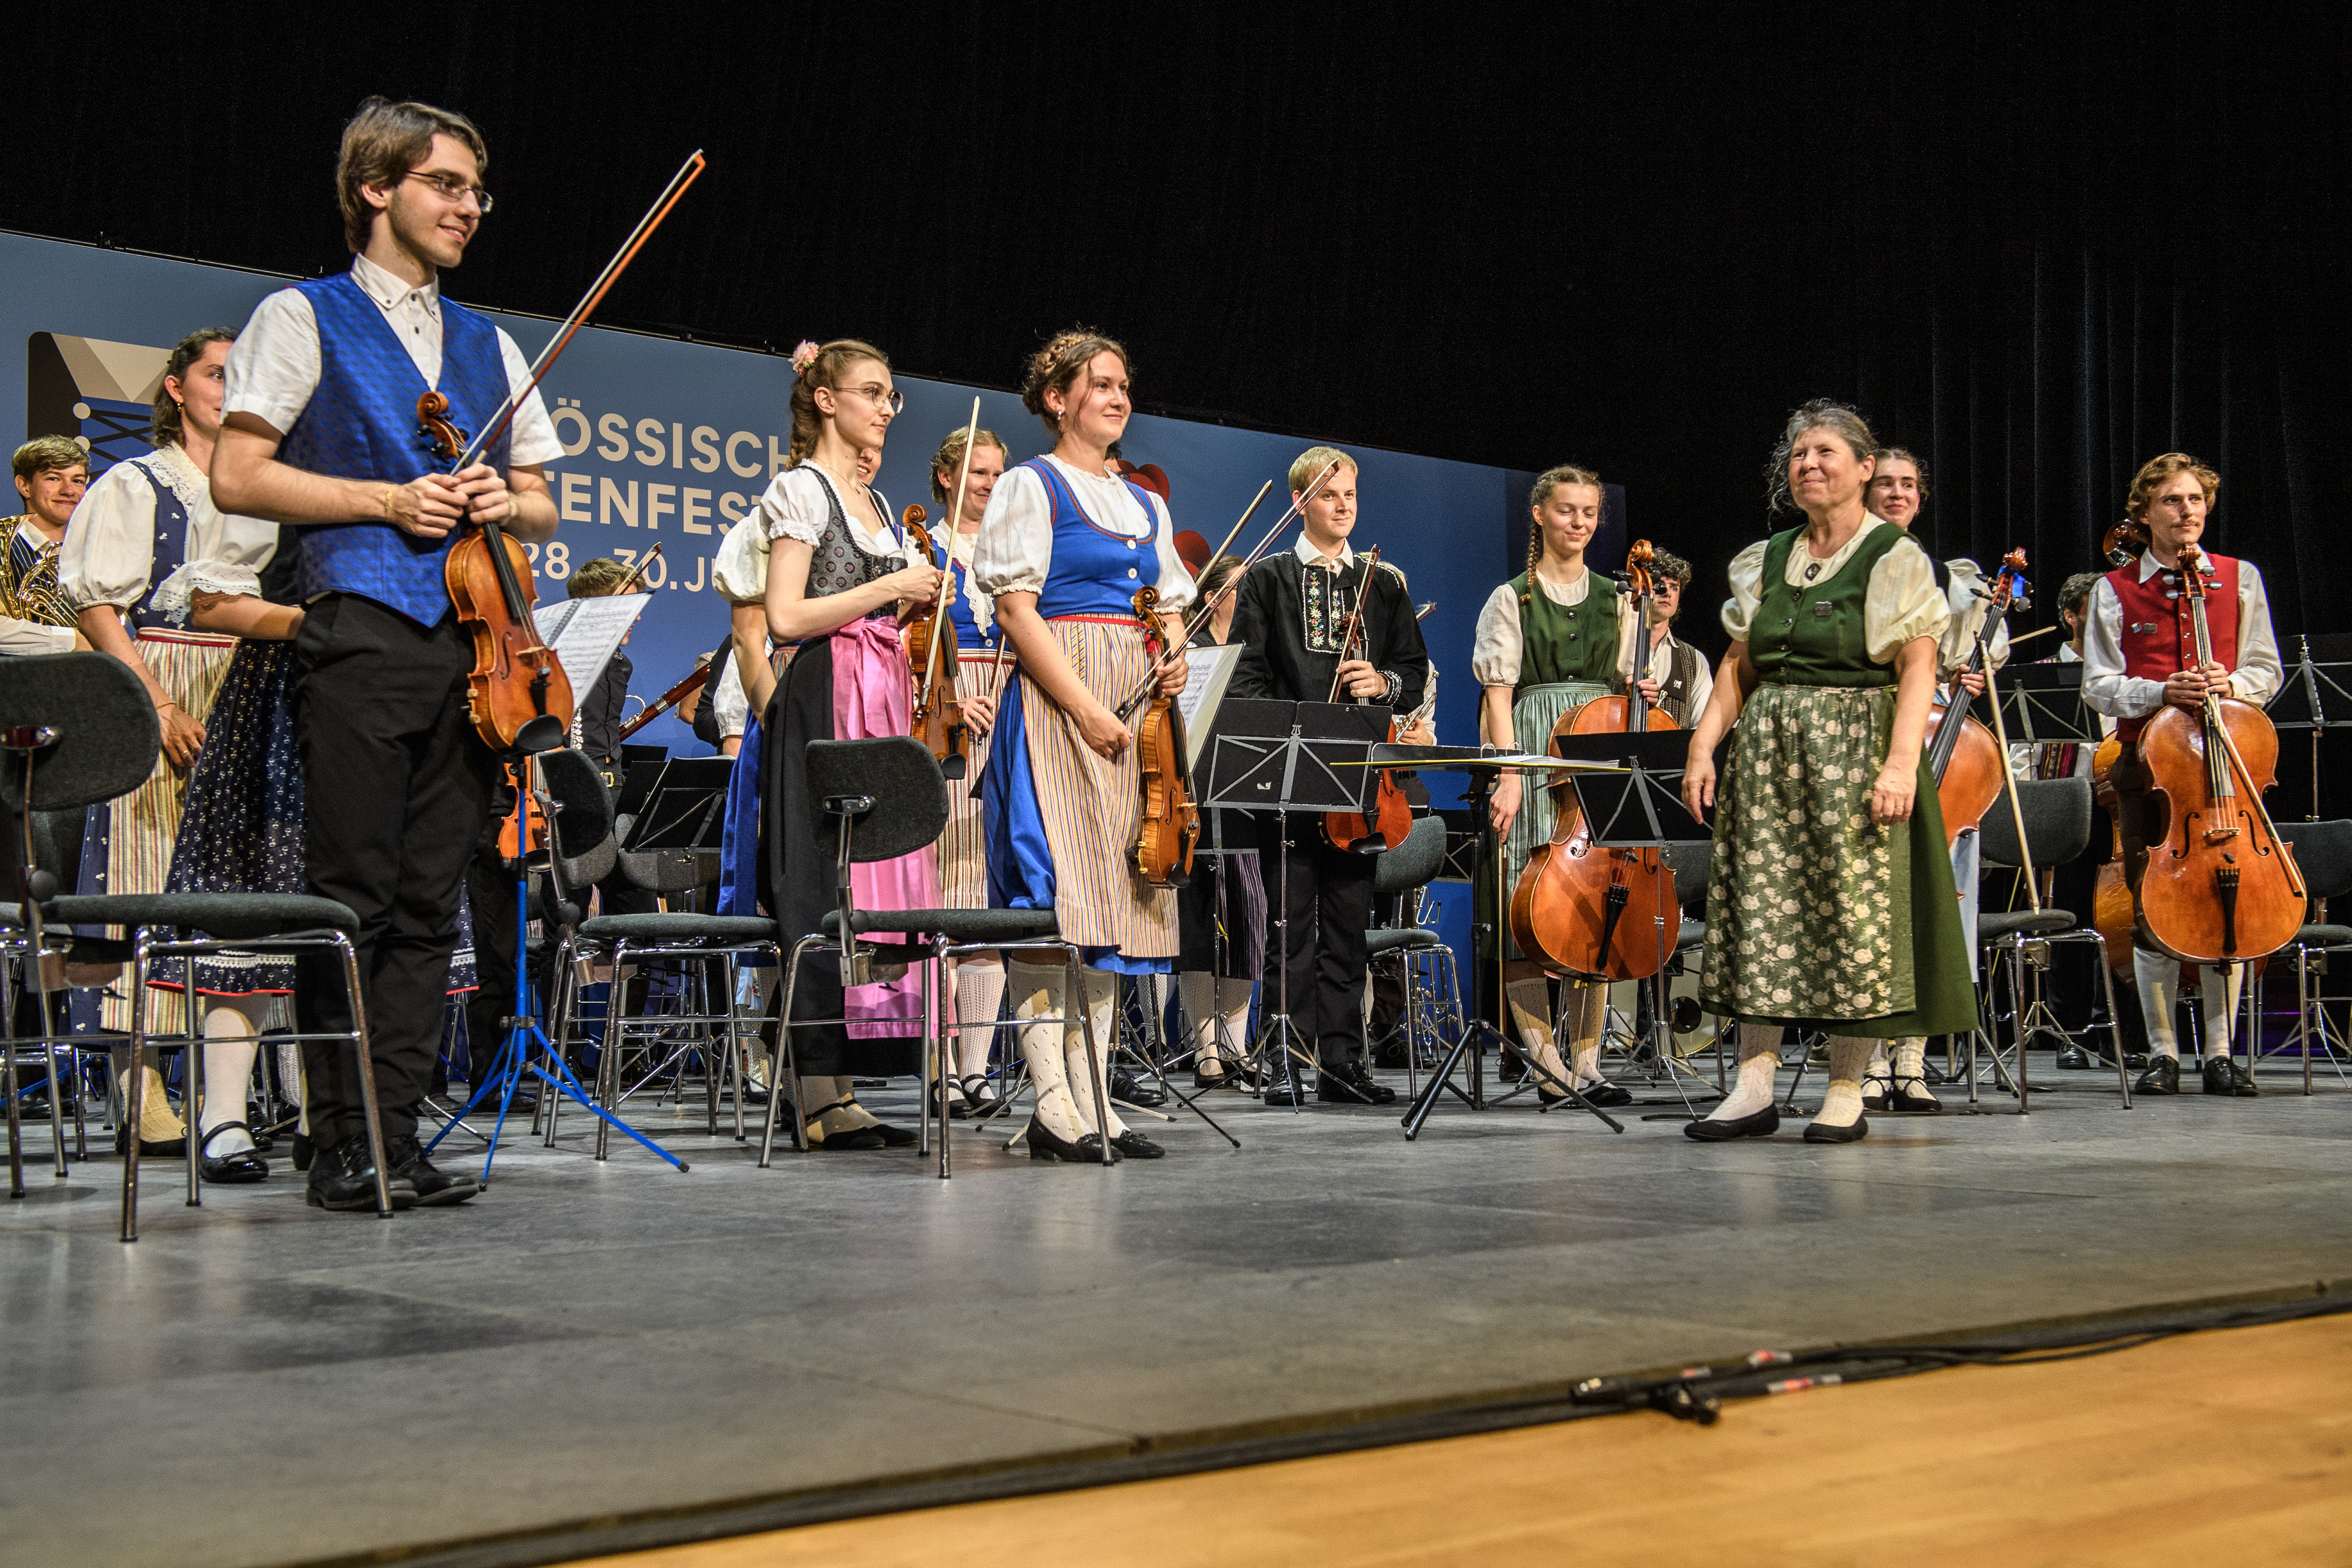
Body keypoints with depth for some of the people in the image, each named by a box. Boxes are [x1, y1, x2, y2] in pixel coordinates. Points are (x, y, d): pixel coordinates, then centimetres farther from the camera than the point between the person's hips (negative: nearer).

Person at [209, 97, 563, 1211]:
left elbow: (541, 509, 24)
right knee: (350, 897, -5)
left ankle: (398, 1131, 8)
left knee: (431, 902, 3)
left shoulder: (489, 346, 22)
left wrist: (506, 503, 0)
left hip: (473, 643, 5)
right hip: (360, 636, -5)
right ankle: (339, 1141, 1)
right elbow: (236, 478, -2)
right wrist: (387, 501, -10)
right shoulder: (303, 319, 6)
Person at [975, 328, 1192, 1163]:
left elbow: (1170, 609, 25)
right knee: (1056, 892, -13)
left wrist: (1172, 656, 1)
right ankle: (1052, 1102, -12)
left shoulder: (1147, 505, 21)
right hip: (1056, 706, -7)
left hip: (1134, 717, 7)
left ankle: (1093, 1098, 7)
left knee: (1115, 893, 4)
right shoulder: (1030, 486, 1)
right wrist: (1085, 707, -17)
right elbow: (1016, 609, -8)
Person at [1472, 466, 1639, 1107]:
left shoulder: (1614, 602, 16)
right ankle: (1548, 1063, -6)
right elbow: (1499, 692, -3)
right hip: (1535, 753, -4)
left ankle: (1586, 1060, 4)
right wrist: (1508, 776, -14)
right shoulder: (1512, 599, 4)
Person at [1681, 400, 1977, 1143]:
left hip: (1854, 748, -5)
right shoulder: (1767, 560, 14)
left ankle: (1846, 1094, 4)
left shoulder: (1895, 558, -1)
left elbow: (1918, 671, -9)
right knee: (1759, 905, 0)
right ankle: (1756, 1087, 4)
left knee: (1852, 907, -4)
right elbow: (1739, 666, 13)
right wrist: (1703, 746, 1)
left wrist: (1902, 763, -21)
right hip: (1768, 749, 5)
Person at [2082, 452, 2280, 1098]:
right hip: (2146, 762, -1)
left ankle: (2220, 1052, 11)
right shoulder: (2115, 590, 3)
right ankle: (2162, 1051, 10)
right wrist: (2161, 691, -15)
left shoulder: (2240, 578, 7)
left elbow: (2266, 671, 10)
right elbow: (2099, 686, 2)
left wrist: (2232, 683, -12)